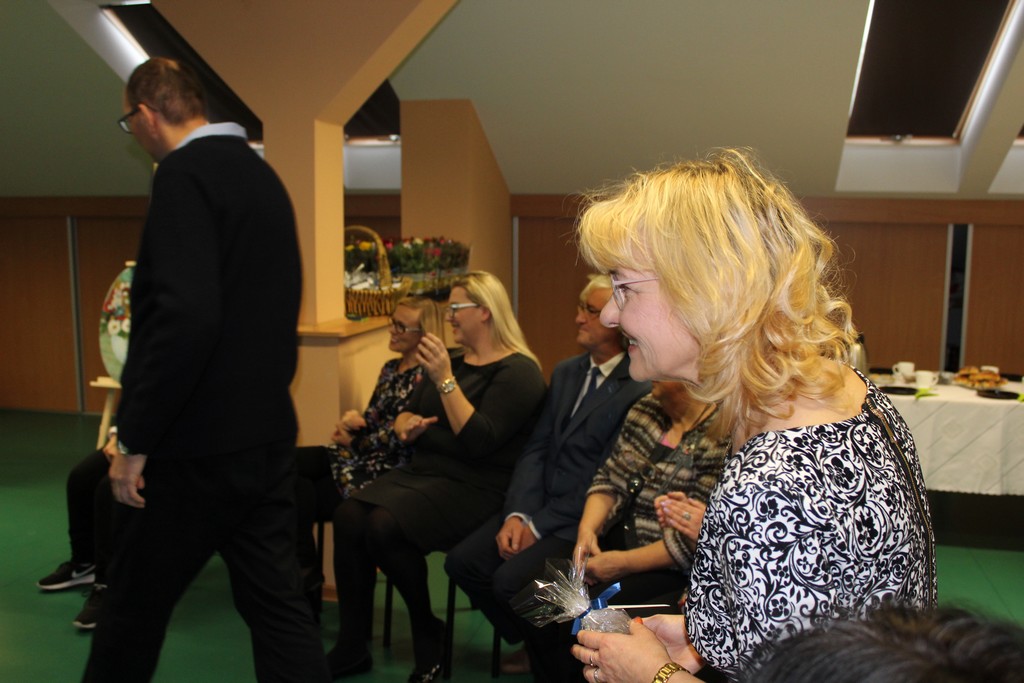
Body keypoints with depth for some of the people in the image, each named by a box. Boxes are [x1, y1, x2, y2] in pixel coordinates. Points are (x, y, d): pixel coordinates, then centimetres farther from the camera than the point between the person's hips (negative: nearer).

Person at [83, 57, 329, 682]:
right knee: (278, 603, 12)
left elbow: (184, 316, -26)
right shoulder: (262, 175, 13)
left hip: (196, 443, -8)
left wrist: (135, 439, -18)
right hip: (267, 435, 8)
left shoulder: (185, 173, -14)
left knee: (135, 611, 13)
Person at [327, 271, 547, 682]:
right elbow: (406, 413, 22)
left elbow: (478, 440, -19)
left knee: (384, 525, -29)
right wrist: (406, 425, -2)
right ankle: (350, 647, -8)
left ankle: (427, 633, -5)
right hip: (424, 472, 8)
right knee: (348, 515, -18)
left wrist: (445, 380, -22)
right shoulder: (452, 360, 17)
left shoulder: (517, 371, -8)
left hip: (477, 487, -7)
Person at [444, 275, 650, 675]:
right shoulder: (565, 372, 12)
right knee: (462, 561, -7)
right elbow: (537, 448, 8)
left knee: (511, 580, -24)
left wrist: (540, 526, -15)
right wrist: (517, 514, -7)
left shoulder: (640, 390, -15)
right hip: (538, 507, 8)